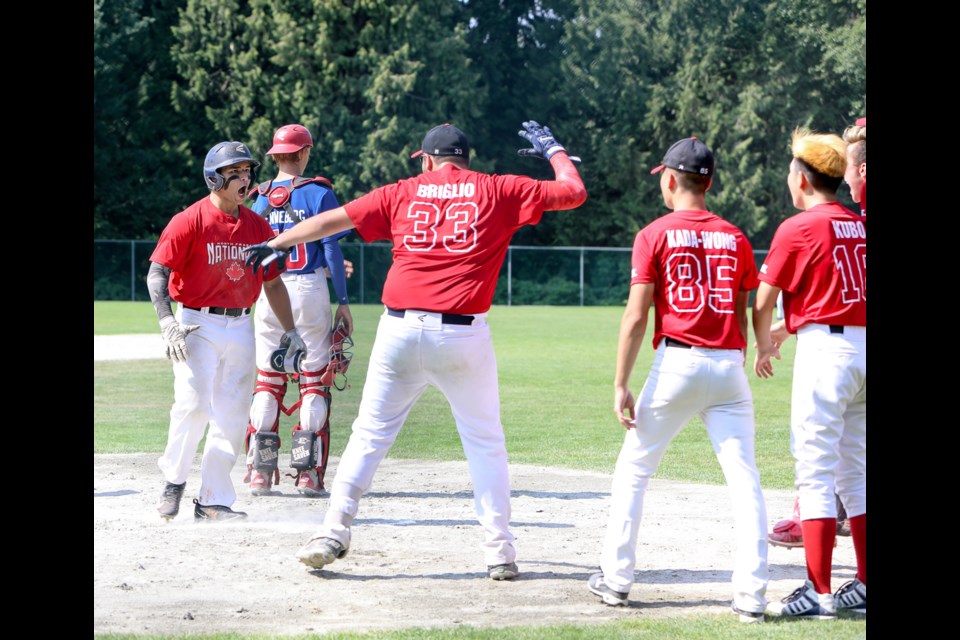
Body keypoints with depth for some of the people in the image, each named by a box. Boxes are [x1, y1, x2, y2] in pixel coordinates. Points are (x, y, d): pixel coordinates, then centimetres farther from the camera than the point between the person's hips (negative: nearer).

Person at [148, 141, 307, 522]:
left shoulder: (257, 226, 9)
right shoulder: (190, 221, -8)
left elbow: (272, 282, 17)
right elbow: (157, 274, -11)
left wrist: (289, 330, 12)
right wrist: (168, 323, -22)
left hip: (241, 328, 5)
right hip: (198, 325, -5)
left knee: (233, 416, 3)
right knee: (193, 404, -17)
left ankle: (213, 501, 9)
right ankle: (174, 482, 5)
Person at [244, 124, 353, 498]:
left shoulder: (260, 199, 8)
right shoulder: (318, 192, -3)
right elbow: (331, 248, -7)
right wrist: (343, 302, -3)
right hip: (308, 290, -3)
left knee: (267, 379, 7)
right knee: (314, 379, 2)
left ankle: (260, 471, 2)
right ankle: (308, 473, -4)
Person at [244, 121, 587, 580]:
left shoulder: (403, 193, 10)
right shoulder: (499, 192, 6)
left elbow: (333, 219, 12)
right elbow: (573, 192, 11)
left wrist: (276, 244, 21)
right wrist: (553, 150, 29)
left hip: (400, 331, 1)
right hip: (464, 338, -1)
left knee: (370, 434, 11)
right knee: (485, 441, 10)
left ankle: (333, 532, 5)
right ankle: (499, 550, 6)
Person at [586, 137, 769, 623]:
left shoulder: (655, 235, -2)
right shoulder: (736, 239, 10)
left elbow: (635, 317, -7)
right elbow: (742, 317, 12)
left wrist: (621, 385, -5)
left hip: (675, 364, -2)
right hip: (728, 365, 3)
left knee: (633, 469, 12)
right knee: (744, 477, 0)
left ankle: (615, 578, 15)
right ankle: (751, 594, -7)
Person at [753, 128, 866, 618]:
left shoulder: (797, 228, -7)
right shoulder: (860, 227, 11)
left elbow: (763, 302, -1)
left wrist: (763, 347, 17)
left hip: (824, 347, -7)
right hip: (864, 346, 7)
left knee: (815, 471, -5)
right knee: (855, 472, 14)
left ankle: (819, 592, -8)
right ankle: (863, 586, 15)